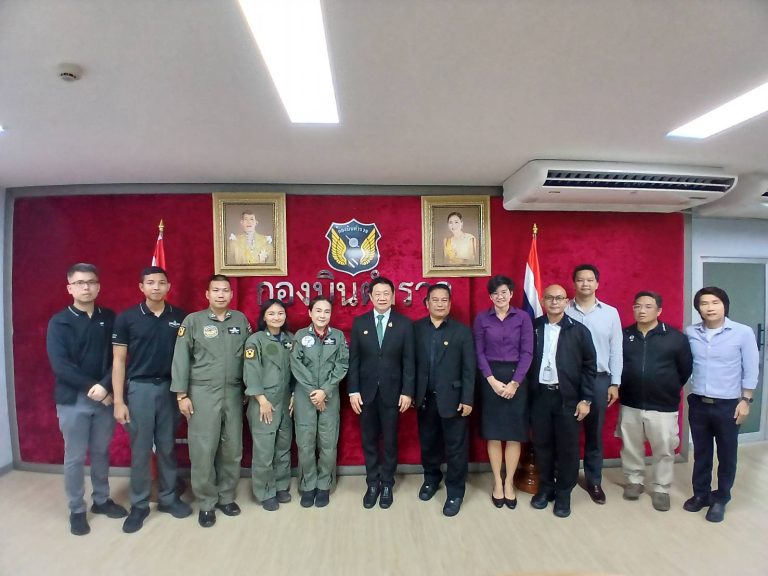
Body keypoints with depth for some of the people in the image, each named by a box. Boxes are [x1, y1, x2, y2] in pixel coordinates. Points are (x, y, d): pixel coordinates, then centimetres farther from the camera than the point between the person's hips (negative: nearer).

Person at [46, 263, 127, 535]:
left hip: (106, 397, 2)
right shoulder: (59, 322, -4)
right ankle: (76, 510, 25)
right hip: (73, 400, -2)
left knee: (101, 452, 14)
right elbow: (60, 365, -11)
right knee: (75, 457, 9)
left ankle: (101, 500, 32)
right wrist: (91, 387, -16)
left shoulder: (109, 318, 2)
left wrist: (105, 386, -15)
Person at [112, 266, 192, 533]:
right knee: (140, 450, 8)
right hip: (139, 389, -1)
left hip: (170, 388, 2)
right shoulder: (127, 318, -4)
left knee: (168, 447, 13)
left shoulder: (180, 317, 0)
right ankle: (139, 505, 24)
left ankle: (168, 498, 29)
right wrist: (118, 400, -7)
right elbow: (118, 361, -3)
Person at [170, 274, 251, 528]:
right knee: (203, 450, 3)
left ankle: (226, 497, 28)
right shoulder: (193, 321, -3)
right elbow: (181, 359, -3)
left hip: (234, 393, 3)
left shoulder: (241, 320, 5)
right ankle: (206, 502, 21)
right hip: (202, 393, -2)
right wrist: (181, 394, -6)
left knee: (232, 448, 10)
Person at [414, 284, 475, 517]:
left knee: (455, 447, 7)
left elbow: (469, 369, -5)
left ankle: (455, 492, 24)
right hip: (425, 398, 2)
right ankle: (431, 479, 40)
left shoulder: (462, 331, -4)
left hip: (452, 398, -2)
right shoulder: (416, 329, 1)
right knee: (428, 443, 17)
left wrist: (467, 400, -9)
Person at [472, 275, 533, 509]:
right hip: (491, 378, 0)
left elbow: (527, 352, -3)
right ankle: (497, 482, 20)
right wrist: (492, 380, -11)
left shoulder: (523, 317, 1)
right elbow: (479, 353, -1)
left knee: (514, 432, 6)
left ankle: (509, 482, 20)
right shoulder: (482, 318, 2)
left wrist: (514, 382, -11)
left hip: (516, 378, 0)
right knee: (493, 432, 6)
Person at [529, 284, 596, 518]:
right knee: (541, 444, 12)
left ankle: (563, 493, 24)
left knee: (567, 447, 7)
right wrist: (526, 391, -4)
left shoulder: (579, 330, -2)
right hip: (540, 395, 2)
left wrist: (585, 399, -5)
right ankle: (545, 488, 29)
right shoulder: (533, 328, 2)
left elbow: (589, 366, -2)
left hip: (567, 397, -1)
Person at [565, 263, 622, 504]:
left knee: (594, 433, 13)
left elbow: (616, 350, 5)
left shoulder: (610, 312, 4)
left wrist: (615, 383, 2)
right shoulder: (563, 311, -2)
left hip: (599, 379, 2)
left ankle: (594, 481, 27)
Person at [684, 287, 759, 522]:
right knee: (701, 452, 14)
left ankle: (720, 498, 28)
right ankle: (701, 493, 30)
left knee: (726, 454, 11)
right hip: (697, 403, 2)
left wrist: (745, 400, -6)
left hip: (728, 405, -2)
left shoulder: (743, 332, -9)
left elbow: (751, 369, -5)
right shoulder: (690, 333, -3)